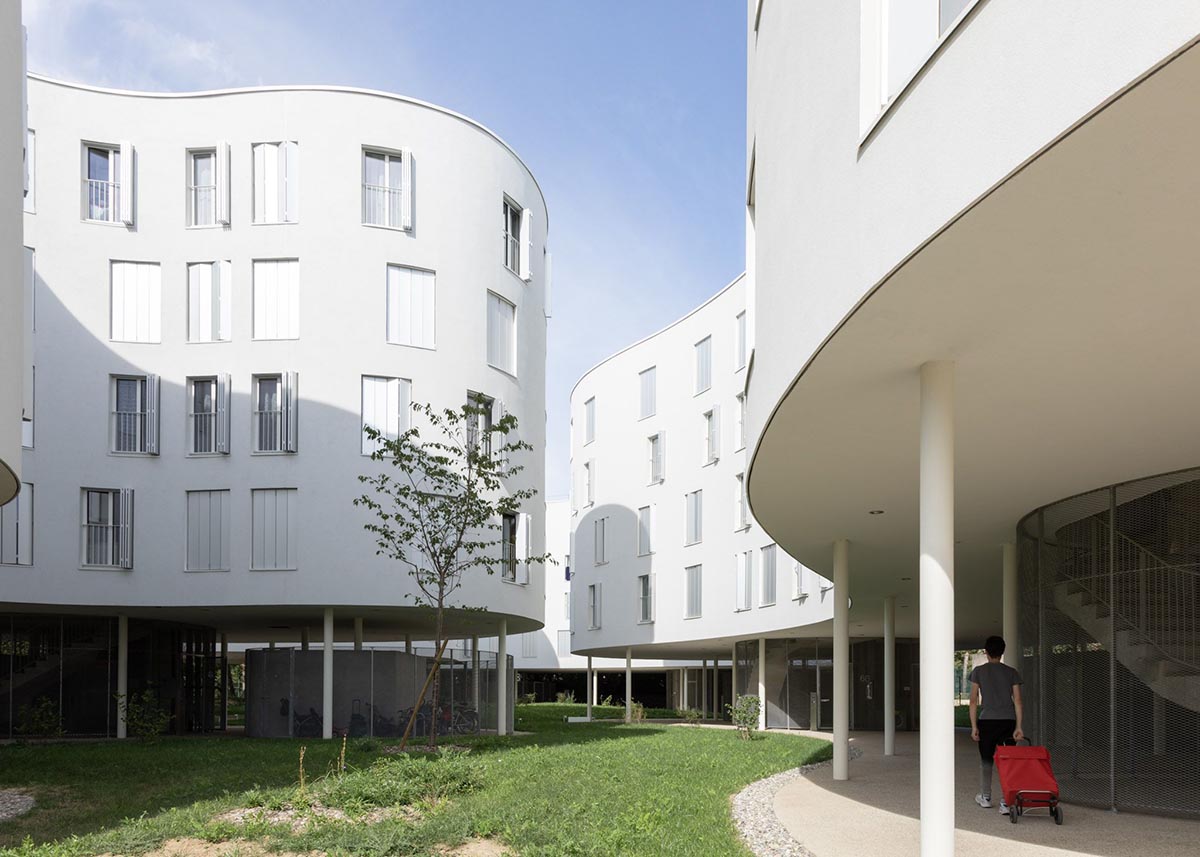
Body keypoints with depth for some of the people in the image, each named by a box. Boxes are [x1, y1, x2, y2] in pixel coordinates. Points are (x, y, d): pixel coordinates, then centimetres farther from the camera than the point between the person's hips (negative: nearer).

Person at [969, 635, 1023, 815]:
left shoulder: (978, 671, 0)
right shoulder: (1012, 673, 5)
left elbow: (974, 701, -3)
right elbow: (1017, 701, -2)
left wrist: (974, 726, -1)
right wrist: (1018, 727, -3)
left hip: (987, 721, -1)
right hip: (1008, 721, 1)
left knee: (986, 760, 15)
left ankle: (985, 797, 27)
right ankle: (1006, 802, -4)